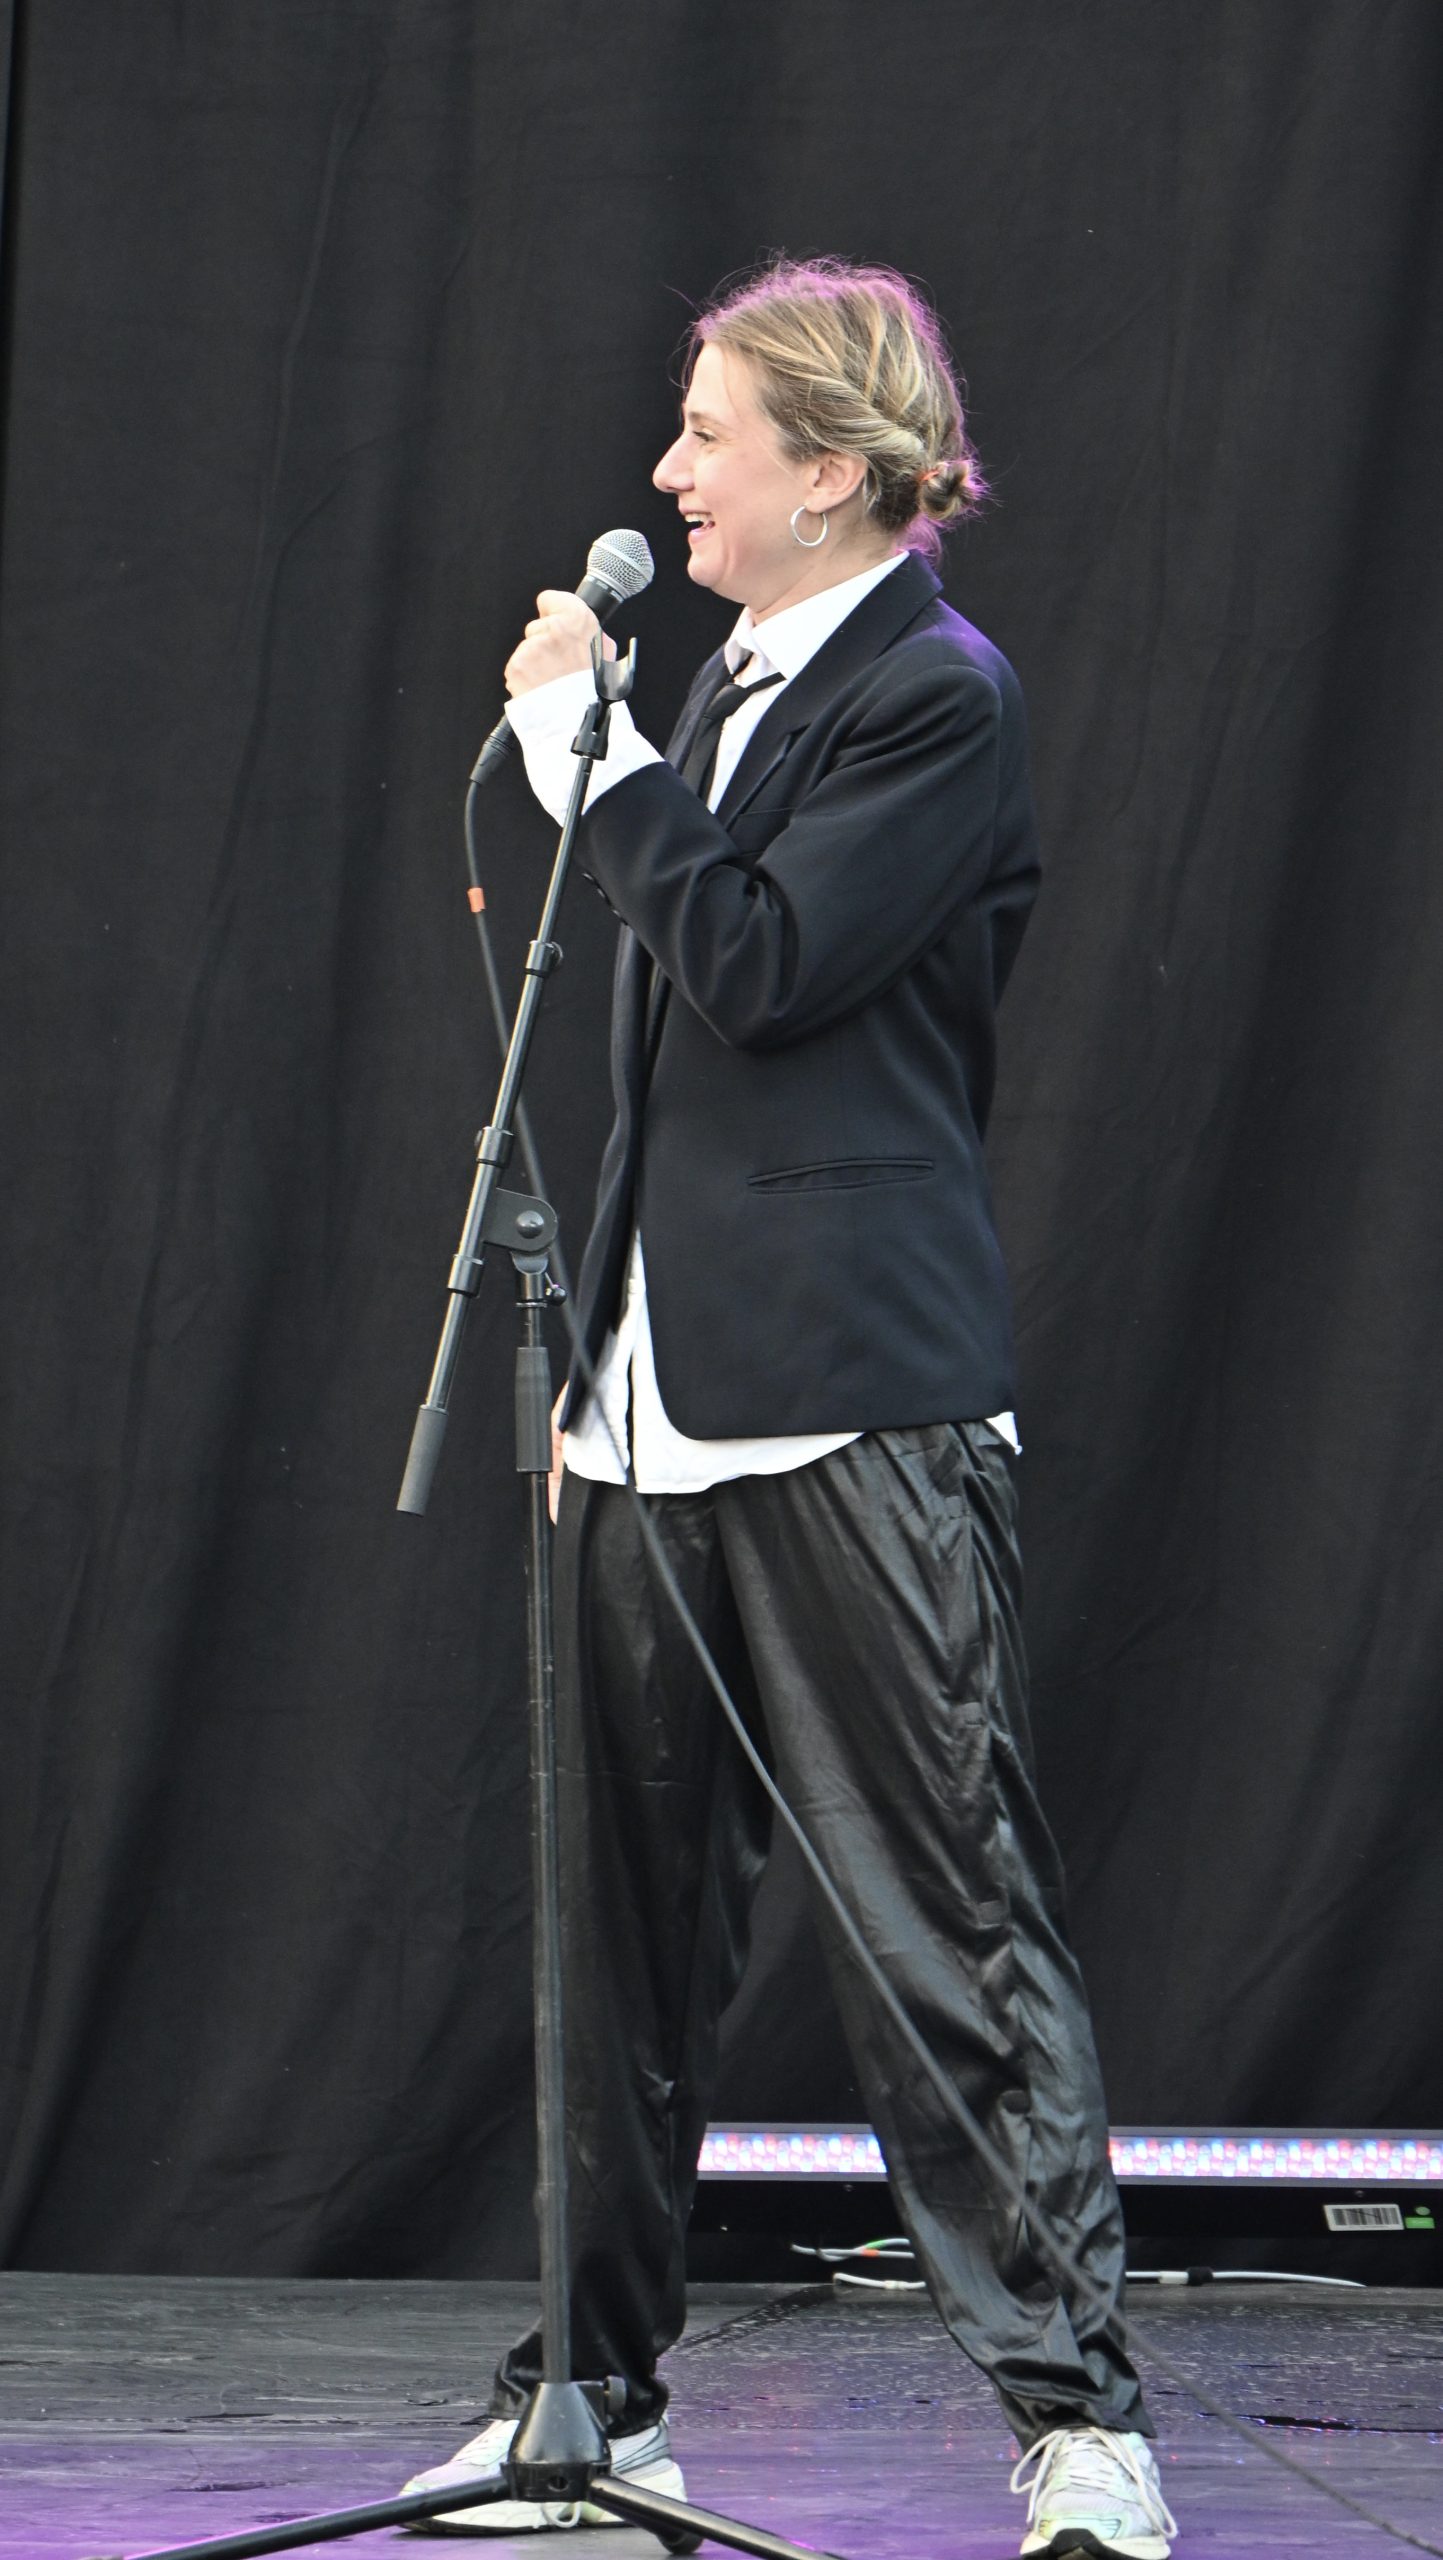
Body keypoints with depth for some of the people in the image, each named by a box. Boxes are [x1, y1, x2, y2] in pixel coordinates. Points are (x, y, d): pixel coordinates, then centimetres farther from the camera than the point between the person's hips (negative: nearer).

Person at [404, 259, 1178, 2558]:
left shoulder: (937, 697, -8)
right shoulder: (736, 683, 19)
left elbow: (757, 966, -19)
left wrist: (590, 740, -10)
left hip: (856, 1412, -9)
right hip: (670, 1403, 9)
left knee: (947, 1911, -8)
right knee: (630, 1911, 11)